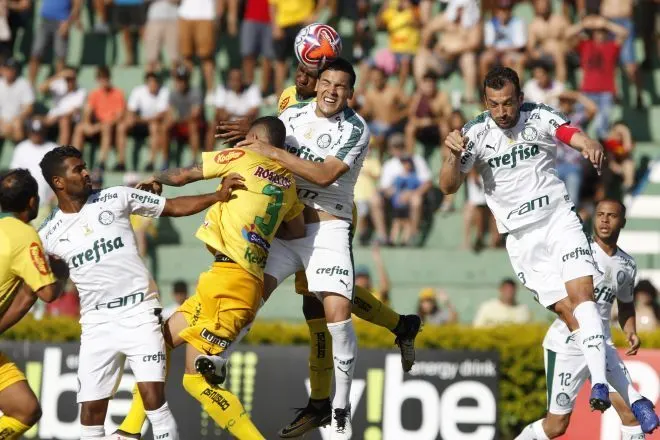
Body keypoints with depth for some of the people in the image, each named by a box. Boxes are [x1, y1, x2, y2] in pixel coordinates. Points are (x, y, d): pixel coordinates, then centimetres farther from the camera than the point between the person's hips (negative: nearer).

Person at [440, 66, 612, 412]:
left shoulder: (540, 117, -6)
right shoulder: (475, 133, -4)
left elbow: (573, 135, -25)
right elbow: (448, 187, -8)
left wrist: (590, 145, -49)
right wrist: (454, 155, -29)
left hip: (559, 219, -1)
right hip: (521, 237, 1)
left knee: (581, 292, -19)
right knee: (565, 310, -5)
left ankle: (599, 381, -27)